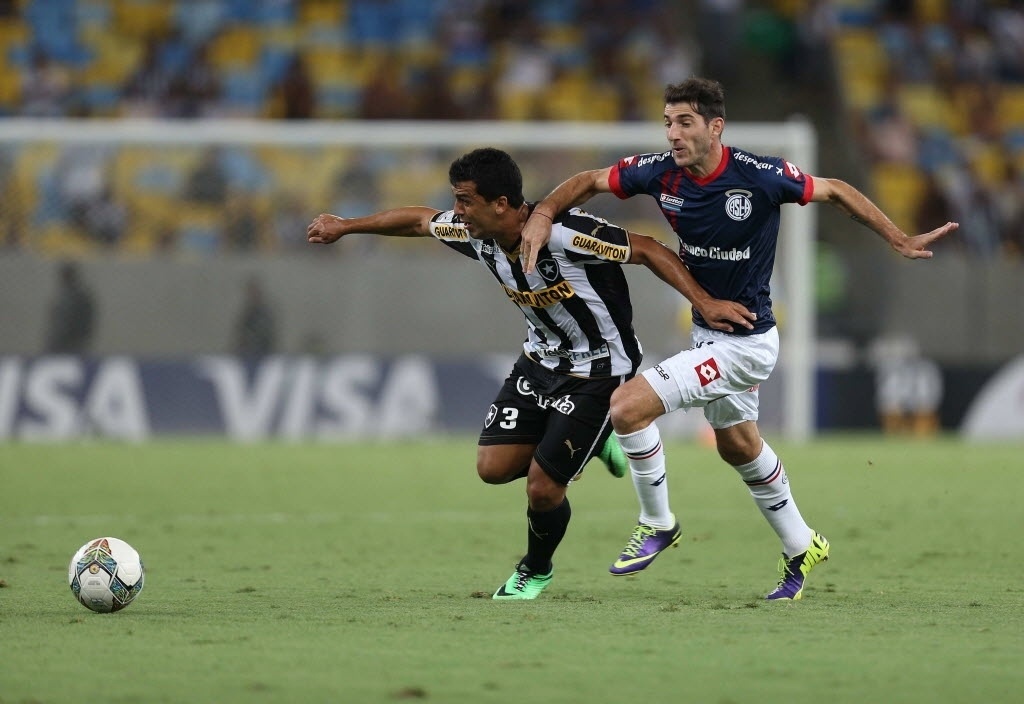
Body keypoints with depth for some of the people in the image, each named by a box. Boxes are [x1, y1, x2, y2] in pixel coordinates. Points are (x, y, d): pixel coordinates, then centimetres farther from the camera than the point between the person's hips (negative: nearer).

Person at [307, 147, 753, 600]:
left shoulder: (563, 232, -32)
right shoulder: (476, 234, -9)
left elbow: (647, 250, -28)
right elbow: (420, 222, 10)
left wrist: (704, 303, -36)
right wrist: (345, 226, 21)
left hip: (597, 371, -7)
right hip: (541, 359, 7)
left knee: (542, 488, -8)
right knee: (493, 468, -2)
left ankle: (536, 571, 24)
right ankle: (592, 443, 23)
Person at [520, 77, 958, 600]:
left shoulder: (760, 176, -24)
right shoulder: (660, 172, -11)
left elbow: (834, 191, -8)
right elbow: (590, 181, 2)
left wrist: (900, 241, -9)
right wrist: (544, 214, -16)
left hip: (744, 343, -7)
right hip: (707, 332, 7)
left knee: (628, 406, -18)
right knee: (738, 446, 26)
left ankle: (657, 524, 5)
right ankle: (800, 548, 48)